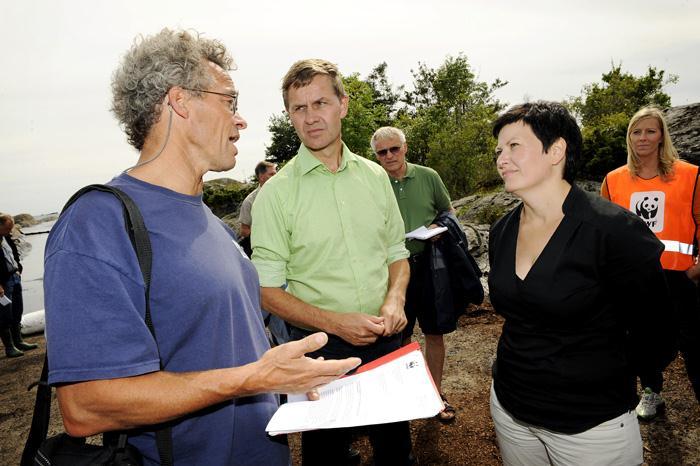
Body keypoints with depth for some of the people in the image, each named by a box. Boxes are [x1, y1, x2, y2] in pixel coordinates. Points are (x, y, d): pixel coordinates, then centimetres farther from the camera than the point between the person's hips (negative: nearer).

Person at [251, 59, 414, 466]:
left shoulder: (375, 176, 2)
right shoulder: (277, 192, -10)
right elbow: (268, 291, -10)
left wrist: (395, 300, -8)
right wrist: (336, 322, -21)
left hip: (387, 340, 4)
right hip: (322, 346, -3)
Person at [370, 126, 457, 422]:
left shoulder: (428, 176, 1)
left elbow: (448, 211, 12)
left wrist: (440, 227, -9)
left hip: (430, 265, 1)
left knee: (434, 333, 10)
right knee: (401, 336, 11)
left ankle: (436, 393, 29)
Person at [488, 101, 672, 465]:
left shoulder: (615, 230, -20)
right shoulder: (501, 232, -1)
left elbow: (655, 329, -10)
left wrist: (604, 377, 0)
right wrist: (522, 369, 14)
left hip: (592, 422, -5)